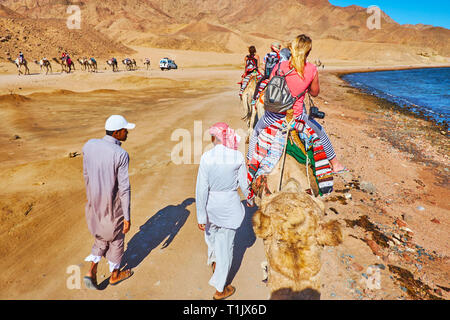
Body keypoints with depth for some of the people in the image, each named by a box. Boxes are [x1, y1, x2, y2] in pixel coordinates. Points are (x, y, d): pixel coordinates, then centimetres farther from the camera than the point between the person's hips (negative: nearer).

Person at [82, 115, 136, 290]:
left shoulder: (89, 145, -7)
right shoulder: (121, 155, -26)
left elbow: (86, 174, 6)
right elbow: (124, 188, -23)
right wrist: (127, 217, -13)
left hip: (94, 202, 5)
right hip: (113, 205, -5)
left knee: (102, 236, 28)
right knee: (116, 238, 19)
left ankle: (92, 272, 19)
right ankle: (115, 275, 38)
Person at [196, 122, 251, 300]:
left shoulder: (207, 157, -16)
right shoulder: (238, 156, -13)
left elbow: (201, 189, -14)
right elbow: (244, 184, -4)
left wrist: (201, 216, -6)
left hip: (211, 205, 1)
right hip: (230, 205, 0)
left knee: (211, 232, 31)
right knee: (225, 245, 12)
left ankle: (214, 262, 58)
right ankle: (220, 289, 24)